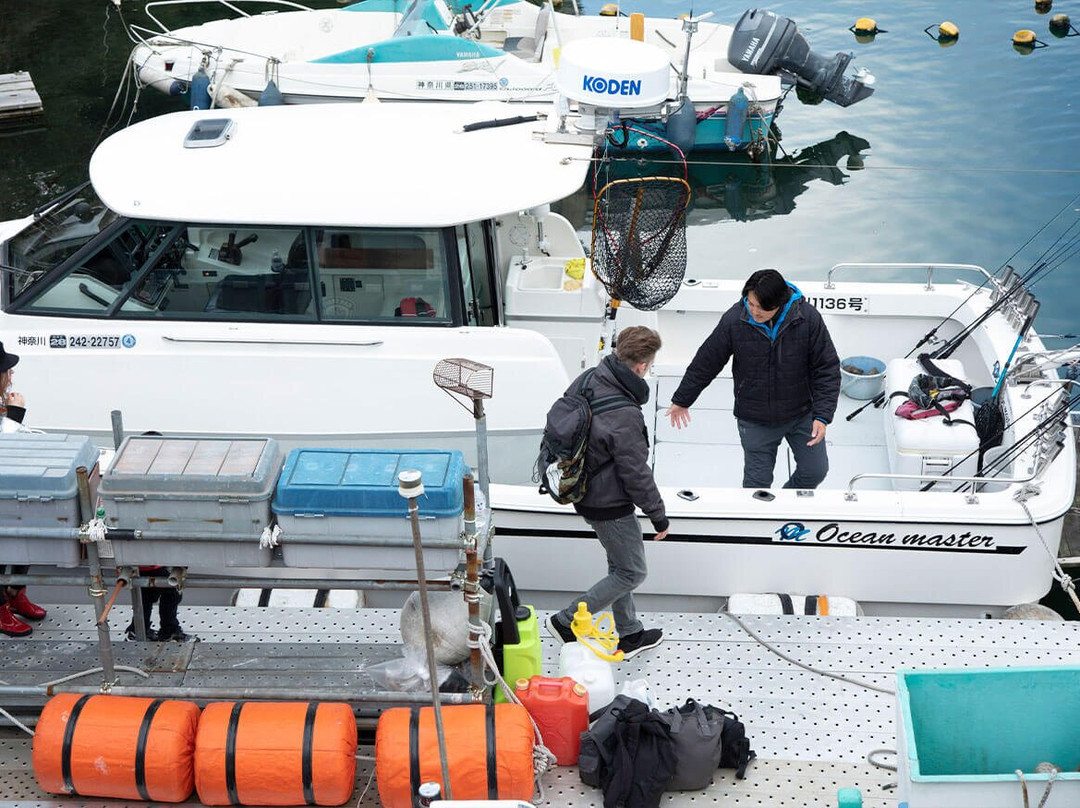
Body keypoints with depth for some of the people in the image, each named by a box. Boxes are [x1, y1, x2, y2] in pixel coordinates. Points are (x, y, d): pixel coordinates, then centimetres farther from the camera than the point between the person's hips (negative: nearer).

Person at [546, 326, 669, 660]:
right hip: (610, 505, -9)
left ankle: (630, 635, 37)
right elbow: (637, 475, -23)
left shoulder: (587, 381, -7)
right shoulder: (625, 416, -32)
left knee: (620, 565, 23)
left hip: (584, 492, 9)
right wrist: (659, 515, -8)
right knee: (632, 572, 9)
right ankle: (567, 621, 14)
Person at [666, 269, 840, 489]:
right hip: (755, 421, -1)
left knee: (815, 471, 11)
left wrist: (822, 416, -17)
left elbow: (827, 368, -9)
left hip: (801, 414, 1)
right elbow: (706, 362, -3)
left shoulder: (807, 318, -17)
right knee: (757, 481, 4)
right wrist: (682, 400, 7)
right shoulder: (734, 320, -17)